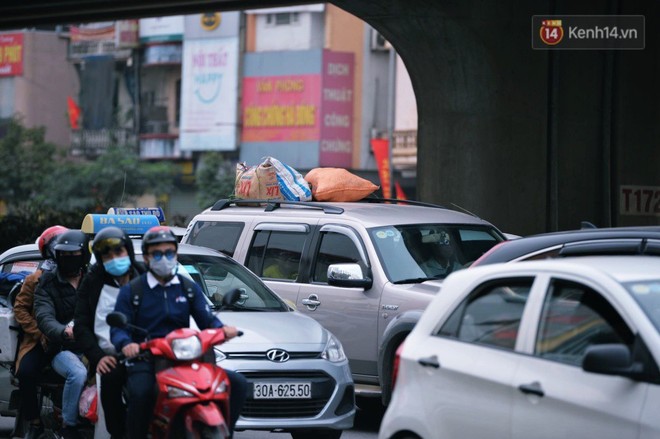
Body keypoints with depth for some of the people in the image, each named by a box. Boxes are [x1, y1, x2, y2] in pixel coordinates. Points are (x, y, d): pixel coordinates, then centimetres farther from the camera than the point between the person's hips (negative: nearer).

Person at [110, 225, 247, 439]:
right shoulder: (131, 291, 7)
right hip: (144, 362, -4)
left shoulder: (189, 288, 17)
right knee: (140, 393, -39)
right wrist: (125, 344, -28)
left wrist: (222, 329, -17)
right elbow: (118, 328, -3)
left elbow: (207, 320, 7)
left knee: (238, 383, -12)